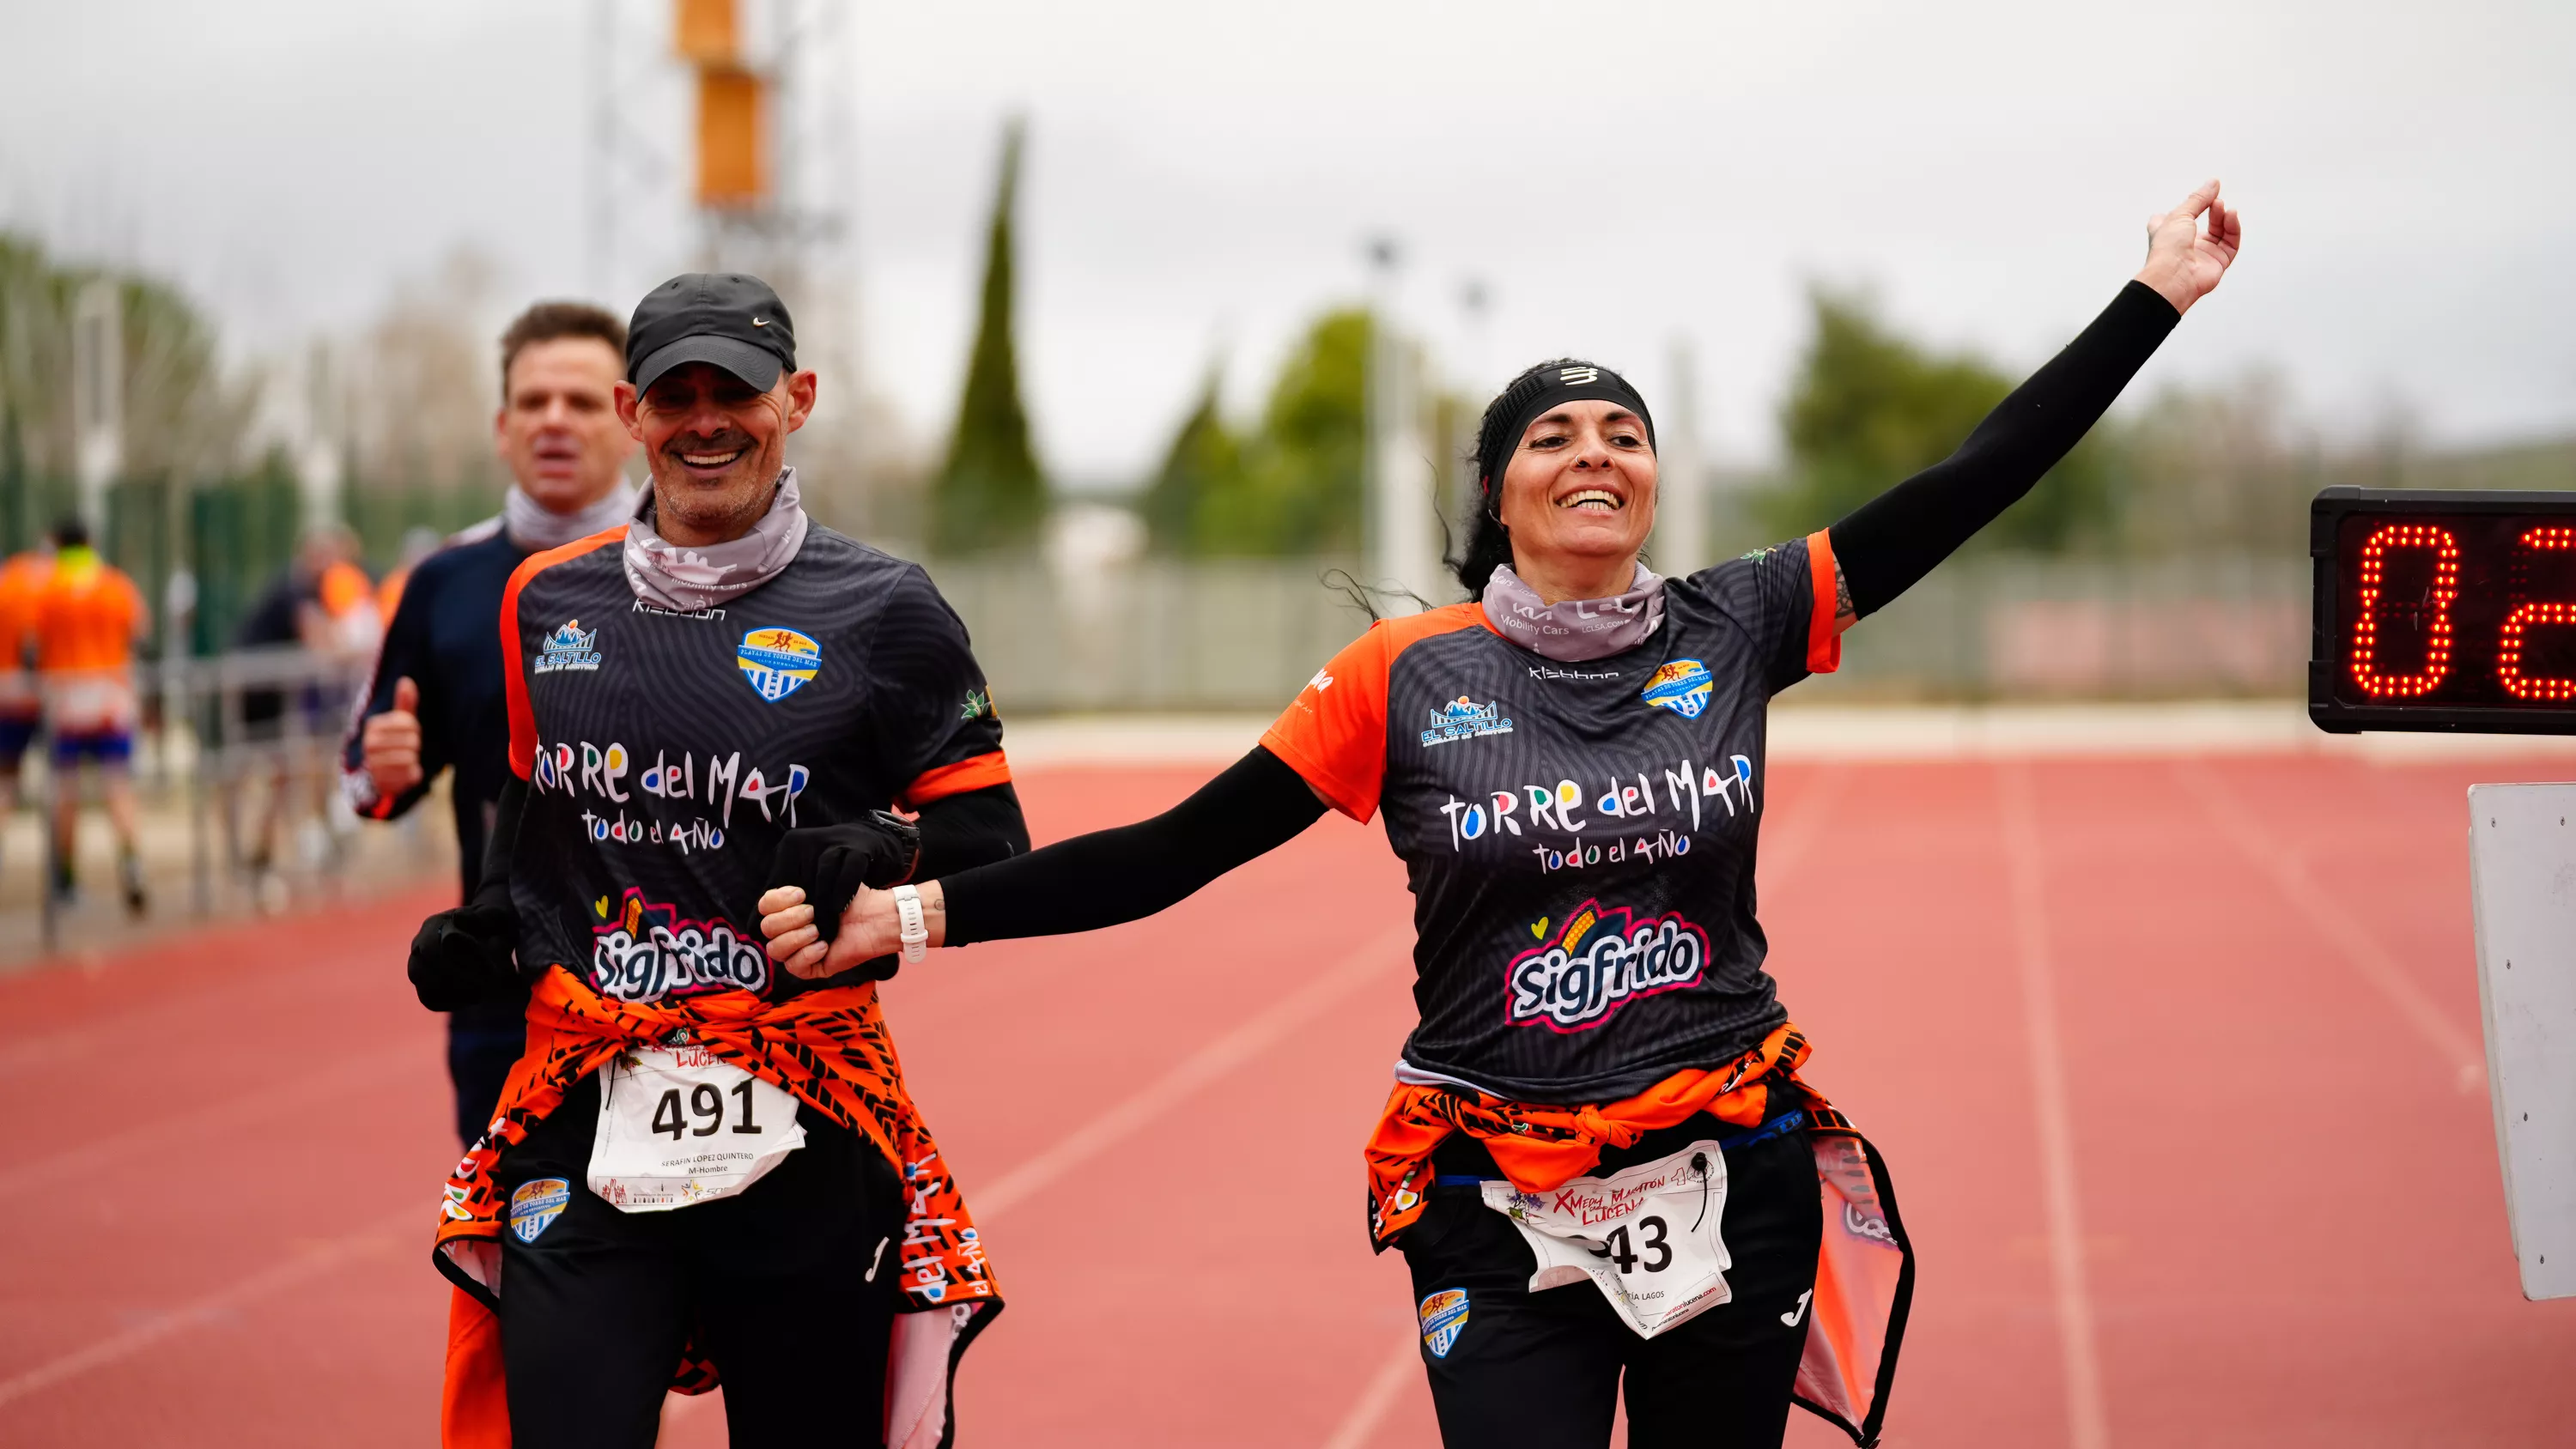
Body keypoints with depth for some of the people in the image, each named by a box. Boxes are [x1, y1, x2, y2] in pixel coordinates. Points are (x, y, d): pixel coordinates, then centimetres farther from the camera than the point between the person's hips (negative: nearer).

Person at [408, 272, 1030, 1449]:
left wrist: (891, 856, -16)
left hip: (801, 1134, -2)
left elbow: (993, 847, 3)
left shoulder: (879, 611, 1)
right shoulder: (548, 600, 12)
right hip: (582, 1122, 2)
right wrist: (482, 933, 11)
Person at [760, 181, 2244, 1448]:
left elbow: (1970, 482, 1)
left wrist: (2154, 300, 0)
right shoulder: (1410, 677, -3)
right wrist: (914, 913, -7)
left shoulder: (1734, 630, 1)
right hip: (1504, 1214, -2)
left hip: (1734, 1187, 2)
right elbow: (1176, 851, -2)